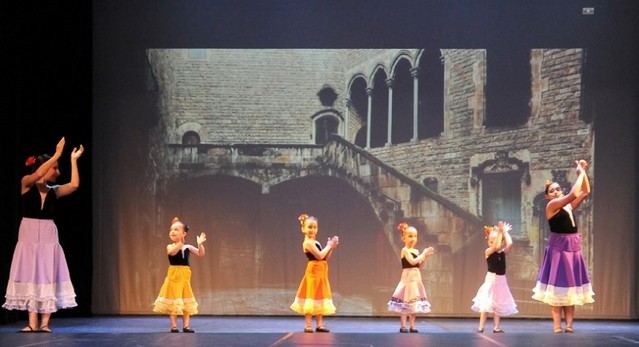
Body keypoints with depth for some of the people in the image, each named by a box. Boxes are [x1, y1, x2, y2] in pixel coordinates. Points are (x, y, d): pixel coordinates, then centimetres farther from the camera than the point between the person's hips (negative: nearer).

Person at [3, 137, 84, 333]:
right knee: (30, 278, -2)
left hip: (48, 238, 3)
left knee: (48, 278, -3)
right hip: (29, 237, -3)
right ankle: (32, 322, -2)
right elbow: (38, 174, -22)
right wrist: (57, 154, -23)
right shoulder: (26, 184, -1)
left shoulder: (54, 191, 8)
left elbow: (74, 185, -6)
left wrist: (73, 160, -4)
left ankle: (44, 322, -3)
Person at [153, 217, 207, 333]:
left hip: (185, 276, 3)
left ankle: (186, 326, 12)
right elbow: (172, 252, -28)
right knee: (173, 301, 0)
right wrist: (180, 242, -40)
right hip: (173, 276, -3)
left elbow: (201, 253, -9)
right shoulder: (170, 247, -5)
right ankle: (174, 326, 6)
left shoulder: (188, 247, 1)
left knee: (186, 301, 6)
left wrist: (200, 244, -28)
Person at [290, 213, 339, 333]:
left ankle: (319, 324, 15)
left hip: (321, 273, 9)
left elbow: (325, 258, 16)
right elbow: (320, 256, -20)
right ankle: (308, 325, -5)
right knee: (311, 298, -7)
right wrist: (329, 246, -9)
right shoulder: (308, 243, -13)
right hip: (313, 272, -9)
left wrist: (331, 248, 5)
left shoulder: (316, 242, 16)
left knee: (319, 298, 11)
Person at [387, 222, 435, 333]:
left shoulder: (416, 251, 11)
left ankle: (412, 326, 15)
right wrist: (423, 254, -15)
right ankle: (403, 326, -1)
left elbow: (419, 265, 14)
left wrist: (426, 256, 3)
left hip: (416, 278, 8)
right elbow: (413, 261, -24)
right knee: (405, 302, -6)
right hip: (408, 278, -8)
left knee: (414, 303, 10)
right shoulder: (405, 250, -12)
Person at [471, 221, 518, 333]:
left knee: (498, 305, 9)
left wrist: (505, 232, -8)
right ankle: (481, 327, -4)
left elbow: (510, 244, -15)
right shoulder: (488, 252, -8)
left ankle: (496, 327, 13)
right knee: (486, 304, -6)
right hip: (491, 280, -4)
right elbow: (496, 247, -27)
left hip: (501, 281, 4)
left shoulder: (503, 252, 3)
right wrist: (499, 232, -28)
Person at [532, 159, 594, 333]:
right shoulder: (551, 205, -8)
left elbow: (585, 192, 17)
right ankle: (557, 327, -5)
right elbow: (573, 194, -19)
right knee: (557, 287, -6)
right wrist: (580, 173, -10)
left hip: (573, 249, 7)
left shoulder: (568, 206, 12)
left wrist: (583, 172, 6)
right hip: (558, 249, -7)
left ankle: (569, 325, 5)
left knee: (570, 287, 5)